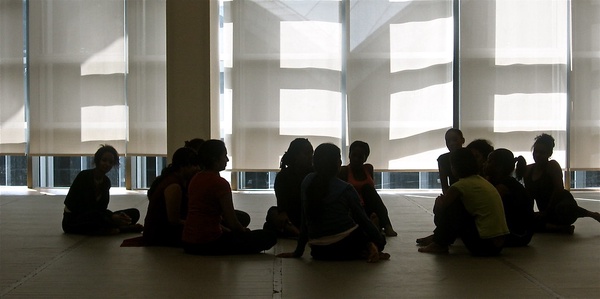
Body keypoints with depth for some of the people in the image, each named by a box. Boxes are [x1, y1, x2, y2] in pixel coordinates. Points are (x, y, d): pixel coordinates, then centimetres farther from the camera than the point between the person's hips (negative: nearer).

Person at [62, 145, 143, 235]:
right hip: (72, 221, -7)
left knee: (134, 213, -8)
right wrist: (112, 217, -33)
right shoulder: (84, 176, -18)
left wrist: (112, 216, -21)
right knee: (96, 216, -43)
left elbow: (102, 208, 3)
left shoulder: (106, 181, 3)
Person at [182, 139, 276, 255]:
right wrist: (244, 231, 10)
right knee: (269, 236, -7)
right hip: (208, 244, -9)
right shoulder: (220, 183, -14)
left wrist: (226, 230, 19)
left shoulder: (195, 179, 12)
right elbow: (232, 223, -10)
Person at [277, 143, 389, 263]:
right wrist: (379, 240, 10)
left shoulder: (307, 183, 6)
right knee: (379, 239, 22)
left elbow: (305, 221, 9)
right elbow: (362, 218, -1)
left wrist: (298, 251, 14)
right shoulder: (345, 189, -6)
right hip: (345, 243, -5)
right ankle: (369, 249, -7)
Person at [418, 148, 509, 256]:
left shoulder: (462, 185, -9)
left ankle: (440, 245, 10)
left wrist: (439, 201, 16)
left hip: (484, 245, -9)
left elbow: (438, 210, -4)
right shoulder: (481, 180, 14)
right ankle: (438, 237, 36)